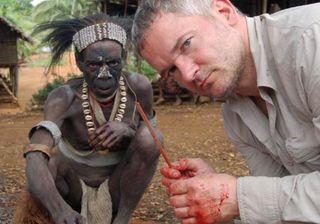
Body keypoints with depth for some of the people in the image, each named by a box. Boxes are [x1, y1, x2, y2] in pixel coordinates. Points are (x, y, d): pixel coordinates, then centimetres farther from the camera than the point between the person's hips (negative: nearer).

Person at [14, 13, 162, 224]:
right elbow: (35, 157, -40)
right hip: (74, 188, -1)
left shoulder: (139, 87, -18)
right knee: (47, 163, -32)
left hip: (116, 189, 2)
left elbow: (151, 143, -4)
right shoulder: (65, 98, -25)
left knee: (149, 136, -25)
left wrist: (127, 131, -28)